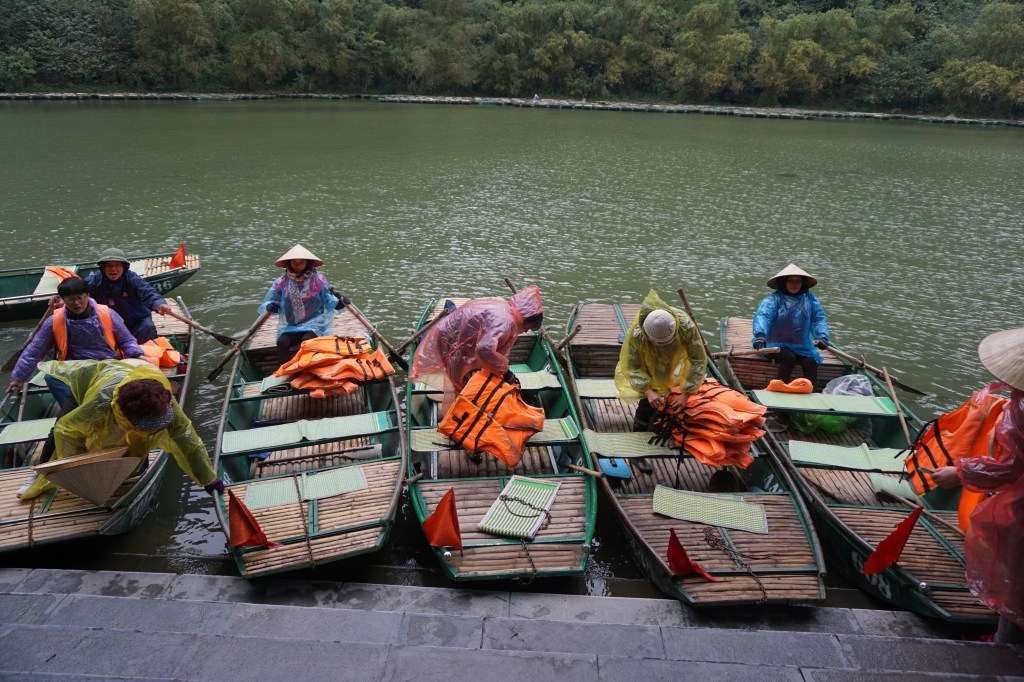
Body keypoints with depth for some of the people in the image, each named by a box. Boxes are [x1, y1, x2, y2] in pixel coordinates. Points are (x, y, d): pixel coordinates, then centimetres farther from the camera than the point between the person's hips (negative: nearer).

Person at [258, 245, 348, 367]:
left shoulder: (318, 280, 1)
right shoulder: (281, 282, 3)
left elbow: (329, 301, 2)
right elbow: (267, 303, 4)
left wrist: (339, 303, -21)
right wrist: (270, 307, -21)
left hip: (314, 325, -2)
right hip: (290, 326, 2)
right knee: (282, 343, -25)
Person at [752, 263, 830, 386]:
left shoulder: (810, 299, 6)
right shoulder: (774, 299, -9)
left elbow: (819, 318, 1)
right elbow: (762, 315, -25)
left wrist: (822, 336, -18)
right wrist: (760, 334, -45)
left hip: (802, 345, 4)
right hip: (776, 344, -4)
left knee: (811, 362, -20)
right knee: (790, 357, -29)